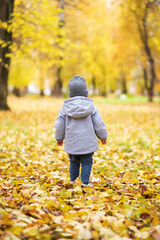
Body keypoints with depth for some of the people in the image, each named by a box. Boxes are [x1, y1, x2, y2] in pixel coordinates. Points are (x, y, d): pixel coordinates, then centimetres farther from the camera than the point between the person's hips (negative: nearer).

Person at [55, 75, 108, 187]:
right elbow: (99, 125, -3)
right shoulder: (91, 107, -8)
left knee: (74, 162, 17)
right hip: (87, 144, -2)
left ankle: (73, 181, 27)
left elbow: (59, 126, 4)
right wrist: (103, 137, 14)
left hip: (71, 144, 2)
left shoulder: (65, 107, -4)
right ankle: (85, 182, 7)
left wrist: (59, 138, 21)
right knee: (86, 163, 8)